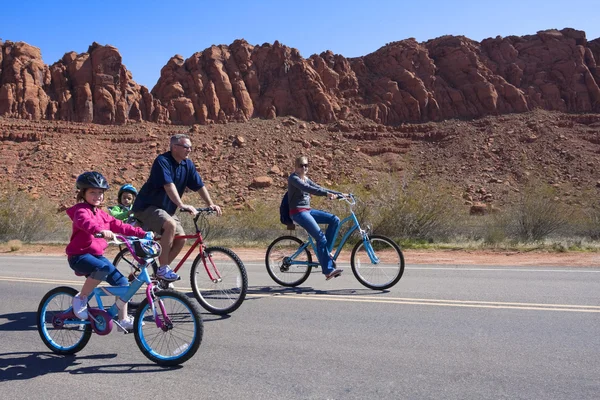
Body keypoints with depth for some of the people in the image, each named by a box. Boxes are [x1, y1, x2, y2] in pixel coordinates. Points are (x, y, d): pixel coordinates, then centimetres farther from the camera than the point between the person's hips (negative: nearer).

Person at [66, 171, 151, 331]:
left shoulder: (101, 214, 15)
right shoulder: (81, 210, -11)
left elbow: (119, 225, 15)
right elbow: (85, 222, -34)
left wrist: (142, 233, 8)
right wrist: (101, 230, -54)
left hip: (97, 255, 8)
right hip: (79, 255, -8)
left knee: (122, 283, 0)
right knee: (102, 268, -38)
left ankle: (124, 320, 11)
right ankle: (80, 298, -15)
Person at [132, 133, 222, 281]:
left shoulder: (188, 164, 0)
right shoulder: (162, 161, -21)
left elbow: (200, 186, 0)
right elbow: (169, 185, -34)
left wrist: (210, 204, -10)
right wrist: (181, 205, -45)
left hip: (166, 209, 8)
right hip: (146, 207, -8)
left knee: (181, 239, -5)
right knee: (171, 225, -32)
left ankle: (162, 270, 13)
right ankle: (163, 268, -21)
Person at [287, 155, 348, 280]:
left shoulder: (305, 179, 17)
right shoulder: (293, 178, -9)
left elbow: (318, 188, 13)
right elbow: (307, 189, -26)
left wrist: (339, 194, 4)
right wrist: (327, 193, -37)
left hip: (308, 210, 9)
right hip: (298, 212, -9)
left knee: (335, 220, -5)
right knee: (320, 237, -18)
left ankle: (324, 250, 1)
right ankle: (328, 270, -13)